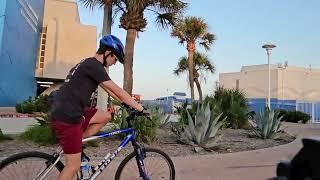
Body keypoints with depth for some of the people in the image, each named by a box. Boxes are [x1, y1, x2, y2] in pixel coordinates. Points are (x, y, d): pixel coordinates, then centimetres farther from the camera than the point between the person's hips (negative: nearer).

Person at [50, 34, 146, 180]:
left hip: (69, 112, 9)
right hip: (67, 117, -9)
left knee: (106, 116, 14)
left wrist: (126, 103, 23)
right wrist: (140, 108, -7)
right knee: (74, 165, 0)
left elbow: (108, 89, 22)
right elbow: (118, 91, -15)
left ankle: (77, 144, 15)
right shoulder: (94, 65, -14)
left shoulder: (89, 64, 16)